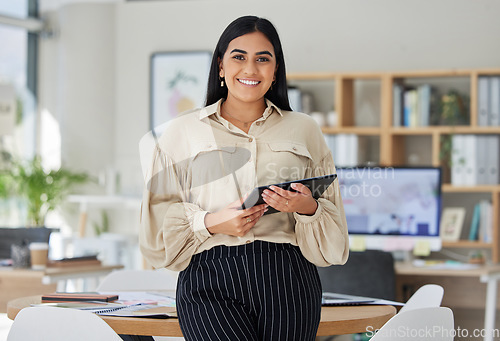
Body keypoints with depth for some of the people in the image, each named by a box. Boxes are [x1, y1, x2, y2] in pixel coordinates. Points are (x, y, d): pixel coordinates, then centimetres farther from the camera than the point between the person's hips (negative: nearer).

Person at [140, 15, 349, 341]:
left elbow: (332, 237, 16)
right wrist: (210, 223, -8)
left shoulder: (304, 130, 17)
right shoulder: (182, 131, 14)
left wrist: (308, 208, -6)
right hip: (210, 282, -1)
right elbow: (158, 221, 9)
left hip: (286, 280, 2)